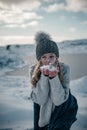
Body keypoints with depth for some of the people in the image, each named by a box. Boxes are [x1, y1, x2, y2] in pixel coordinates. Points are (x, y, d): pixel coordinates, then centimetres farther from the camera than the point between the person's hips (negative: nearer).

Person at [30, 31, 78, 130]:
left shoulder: (64, 69, -22)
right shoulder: (34, 70, -17)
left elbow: (58, 100, -24)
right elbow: (40, 100, -23)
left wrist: (54, 77, -36)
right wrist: (44, 76, -33)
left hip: (64, 112, -2)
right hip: (42, 113, 2)